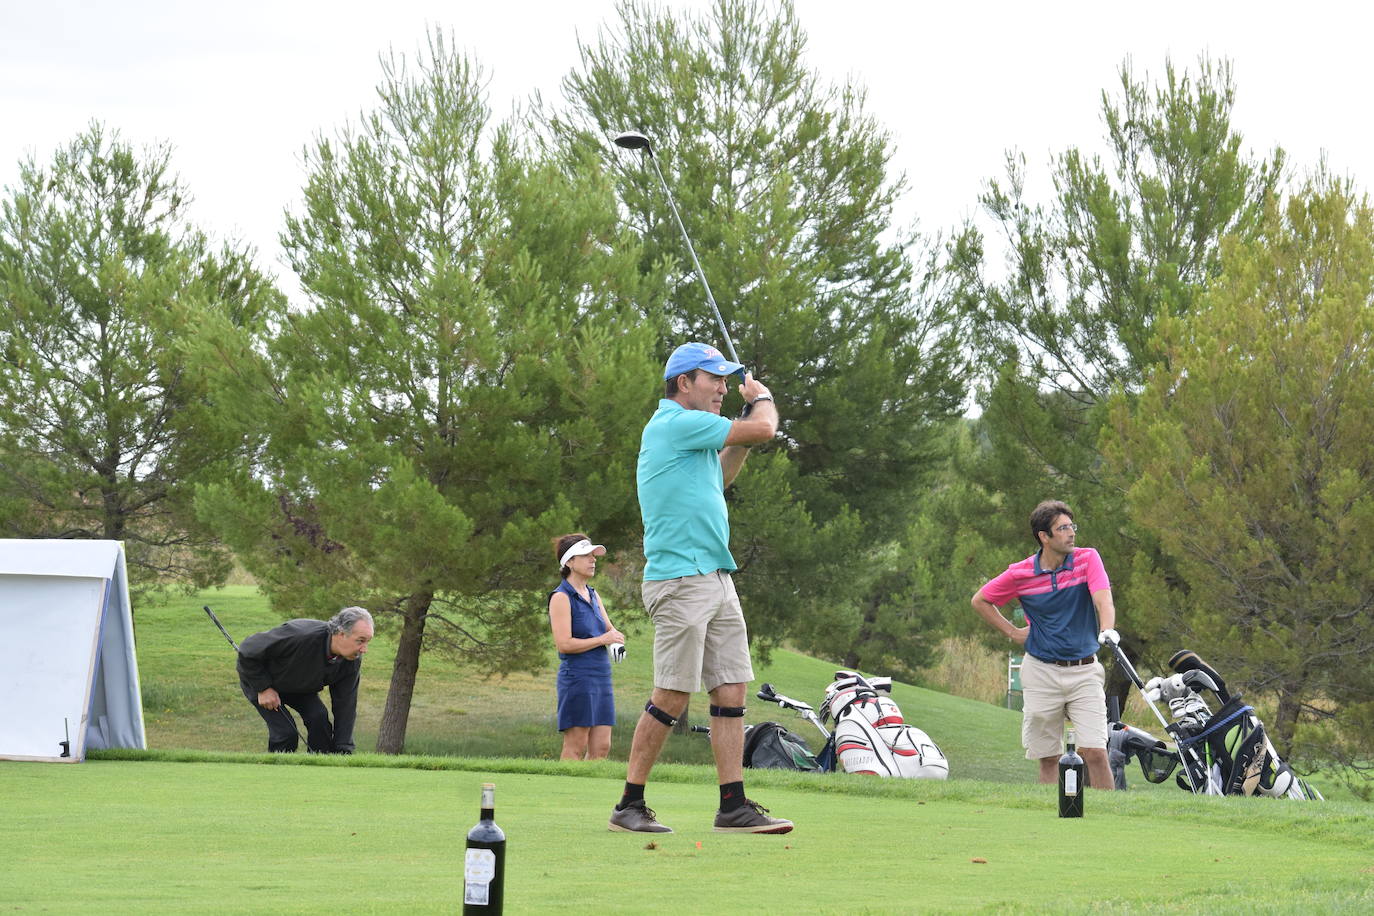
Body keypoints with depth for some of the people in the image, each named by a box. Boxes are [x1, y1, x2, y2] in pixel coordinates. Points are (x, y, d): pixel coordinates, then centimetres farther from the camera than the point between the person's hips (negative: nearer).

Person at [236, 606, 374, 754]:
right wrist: (263, 688, -23)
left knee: (319, 718, -18)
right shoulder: (300, 636, -42)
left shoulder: (354, 660, -22)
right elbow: (248, 650, -29)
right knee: (286, 732, -19)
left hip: (298, 686, 5)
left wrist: (342, 751, -19)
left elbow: (345, 706, -14)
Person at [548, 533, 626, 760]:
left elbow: (609, 628, 25)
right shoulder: (561, 597, -8)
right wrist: (602, 640, -12)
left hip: (602, 676, 8)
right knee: (575, 747, -7)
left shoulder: (592, 595, 17)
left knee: (601, 746, 3)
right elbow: (564, 644, -16)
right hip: (577, 676, -8)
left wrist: (616, 641, 1)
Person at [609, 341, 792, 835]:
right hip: (680, 580, -10)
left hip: (716, 579, 10)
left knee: (731, 689, 5)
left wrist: (745, 429, 21)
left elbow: (718, 477, 35)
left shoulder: (691, 431, 18)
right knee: (672, 697, -7)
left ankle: (733, 806, 5)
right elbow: (764, 429, -14)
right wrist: (762, 397, 9)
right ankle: (630, 805, 1)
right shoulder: (675, 423, -13)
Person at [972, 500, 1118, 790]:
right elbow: (980, 601, 12)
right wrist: (1012, 632, 4)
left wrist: (1107, 629, -40)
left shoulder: (1087, 559, -4)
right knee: (1048, 759, 6)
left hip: (1084, 671, -1)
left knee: (1094, 752, -11)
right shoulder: (1021, 573, -2)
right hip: (1041, 672, 1)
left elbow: (1103, 597, -20)